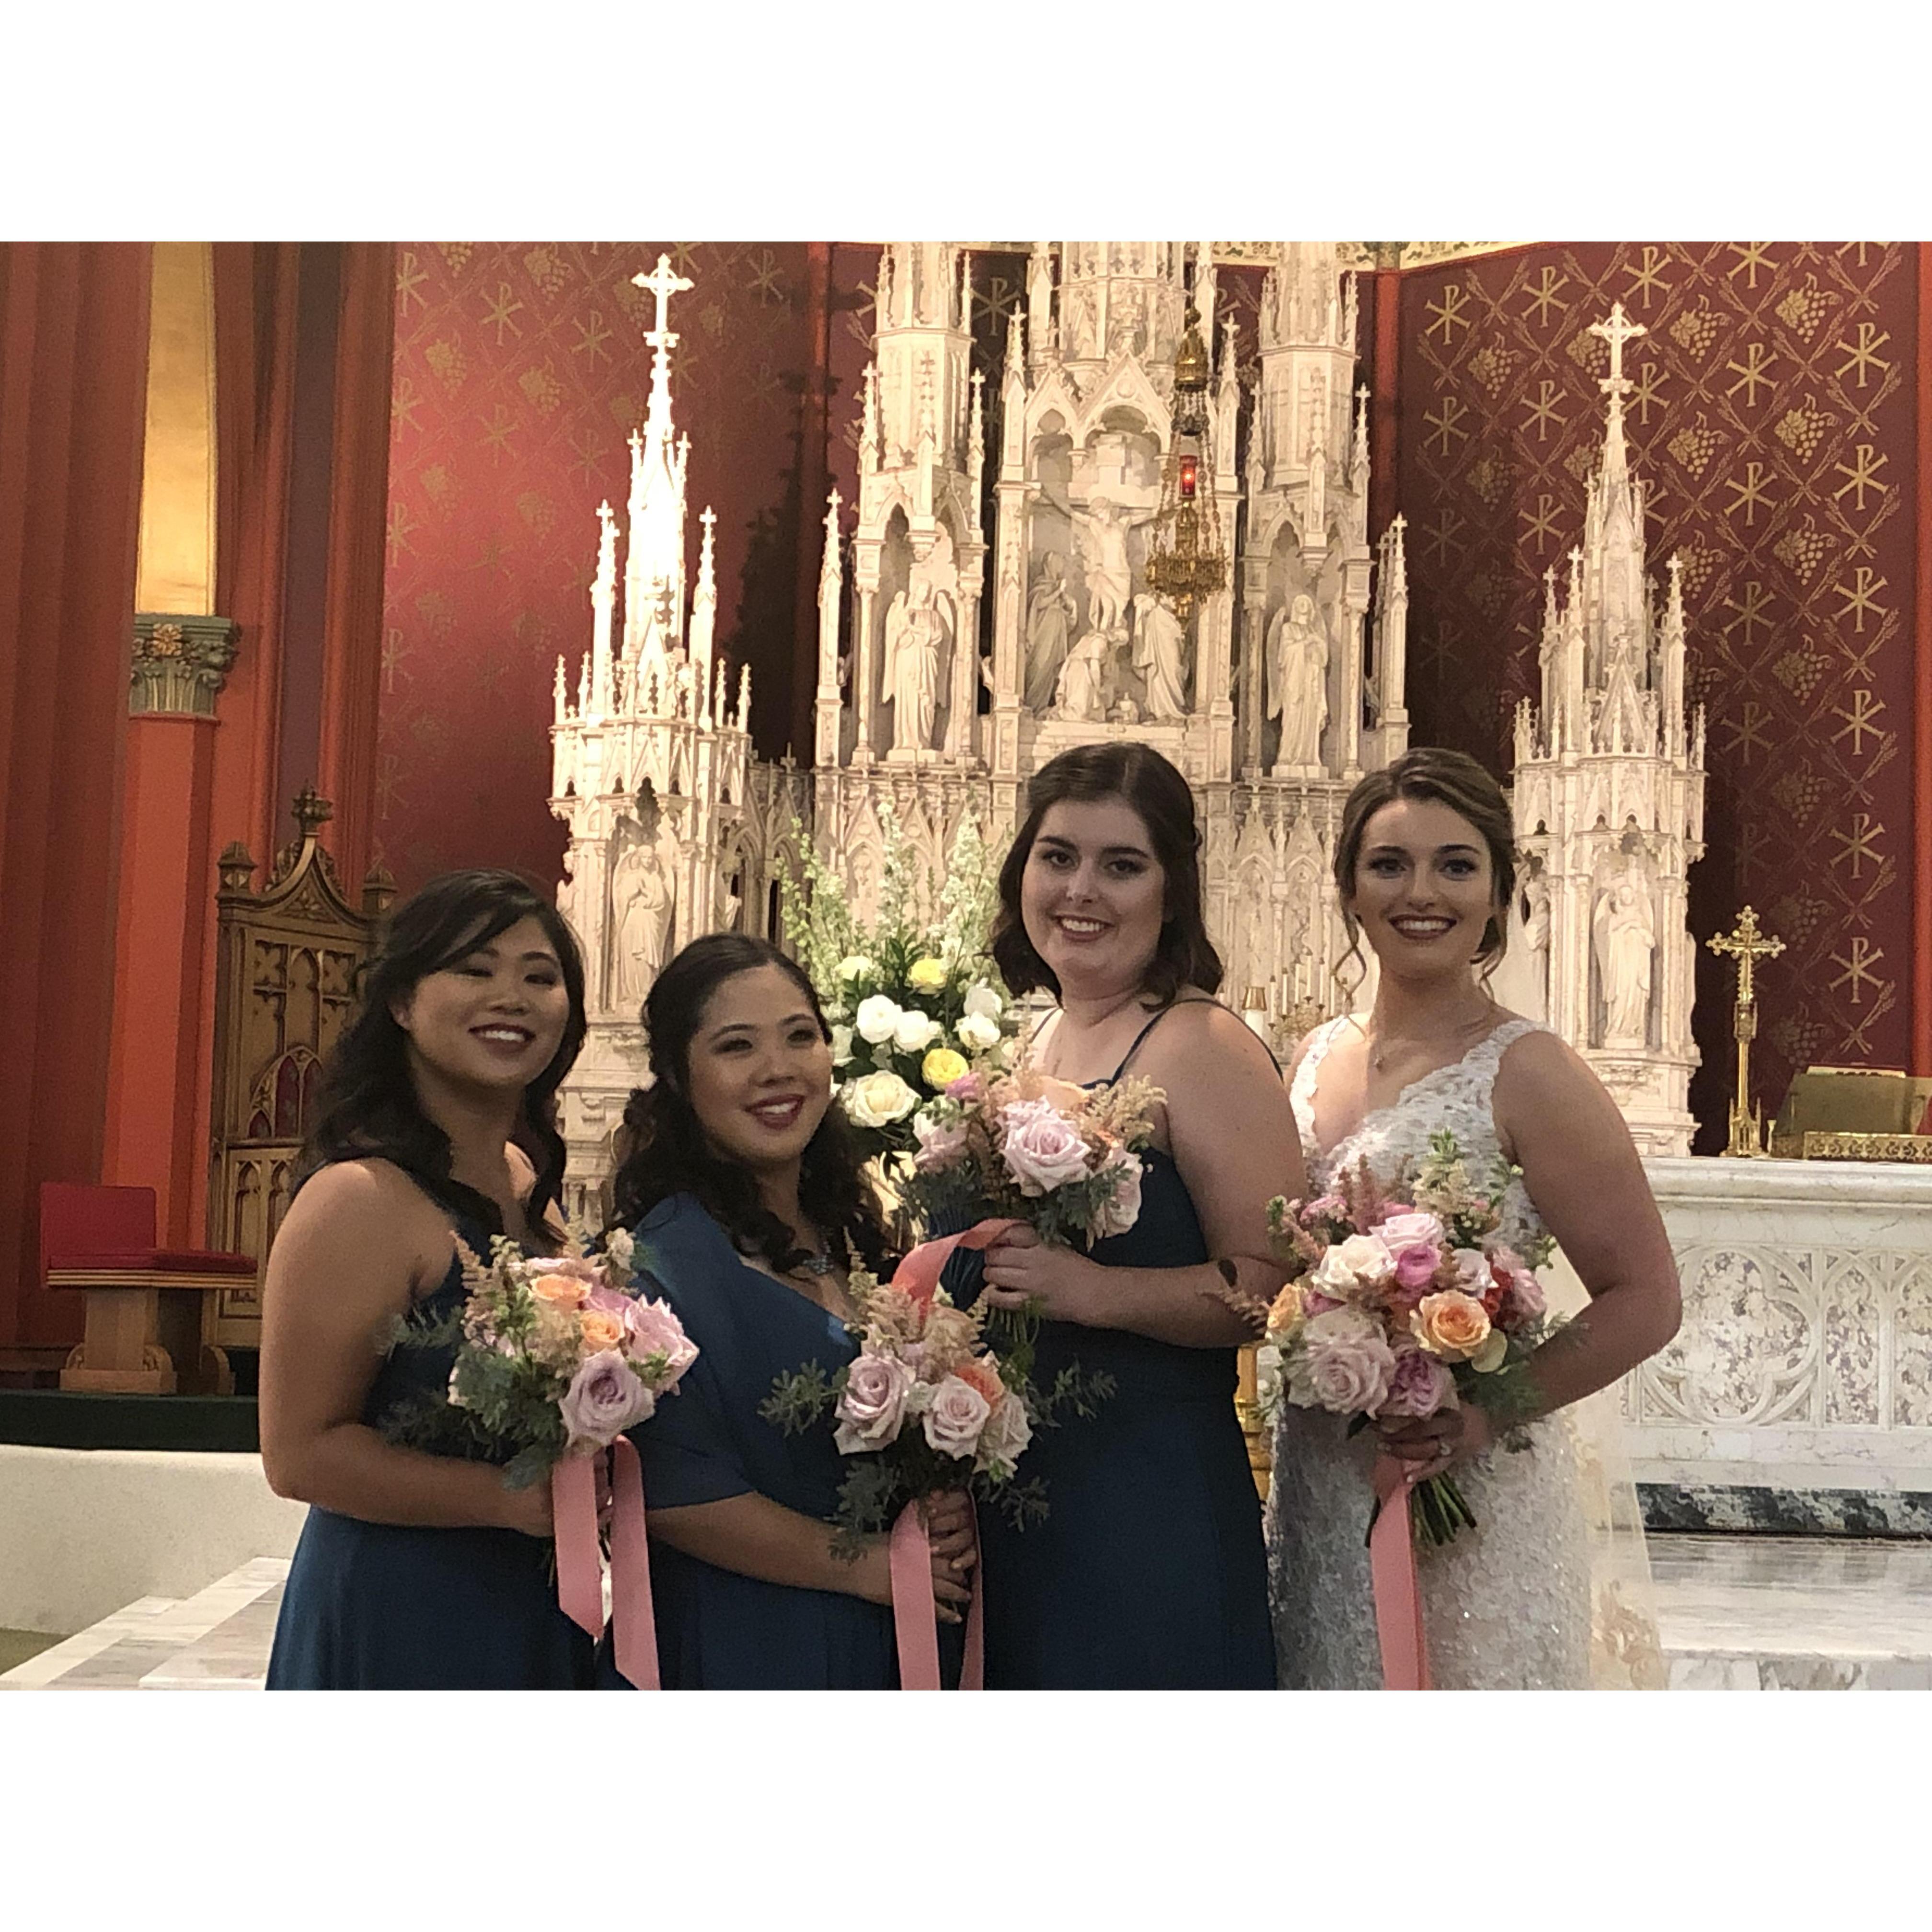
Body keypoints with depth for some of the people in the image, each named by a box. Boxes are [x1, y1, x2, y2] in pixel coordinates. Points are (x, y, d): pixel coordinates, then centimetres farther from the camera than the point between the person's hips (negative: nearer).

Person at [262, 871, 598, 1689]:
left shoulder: (526, 1180, 7)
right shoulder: (362, 1197, -19)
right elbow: (299, 1453, -21)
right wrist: (512, 1498, -26)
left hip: (533, 1613, 8)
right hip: (400, 1615, -8)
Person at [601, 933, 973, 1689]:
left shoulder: (852, 1237, 4)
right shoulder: (658, 1263, -18)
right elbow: (674, 1493, -23)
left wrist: (950, 1523, -7)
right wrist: (863, 1564, -16)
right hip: (737, 1648, -7)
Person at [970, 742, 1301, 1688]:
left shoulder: (1202, 1047, -13)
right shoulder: (1033, 1043, 12)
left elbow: (1275, 1283, -20)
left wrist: (1089, 1290, -28)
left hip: (1152, 1507, -8)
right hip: (1013, 1502, 8)